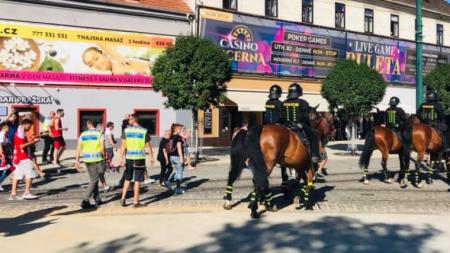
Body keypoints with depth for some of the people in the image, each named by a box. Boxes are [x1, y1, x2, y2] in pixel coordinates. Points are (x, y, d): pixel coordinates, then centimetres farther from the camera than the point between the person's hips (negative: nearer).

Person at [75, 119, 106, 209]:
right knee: (94, 181, 1)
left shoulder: (83, 134, 5)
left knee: (93, 180, 16)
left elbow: (78, 148, 3)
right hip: (97, 159, -4)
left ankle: (97, 200, 22)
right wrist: (104, 156, 2)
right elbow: (102, 148, -13)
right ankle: (85, 200, -7)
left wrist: (77, 160, 7)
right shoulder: (99, 134, -5)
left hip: (87, 160, 5)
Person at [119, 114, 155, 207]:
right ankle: (135, 202, 9)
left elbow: (123, 146, -3)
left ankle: (123, 199, 16)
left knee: (127, 179, 17)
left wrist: (121, 158, -1)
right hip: (140, 158, -2)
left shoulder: (126, 130, 0)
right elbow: (148, 145, 0)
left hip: (129, 158, 2)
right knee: (137, 180, 3)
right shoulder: (144, 131, -2)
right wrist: (151, 157, 11)